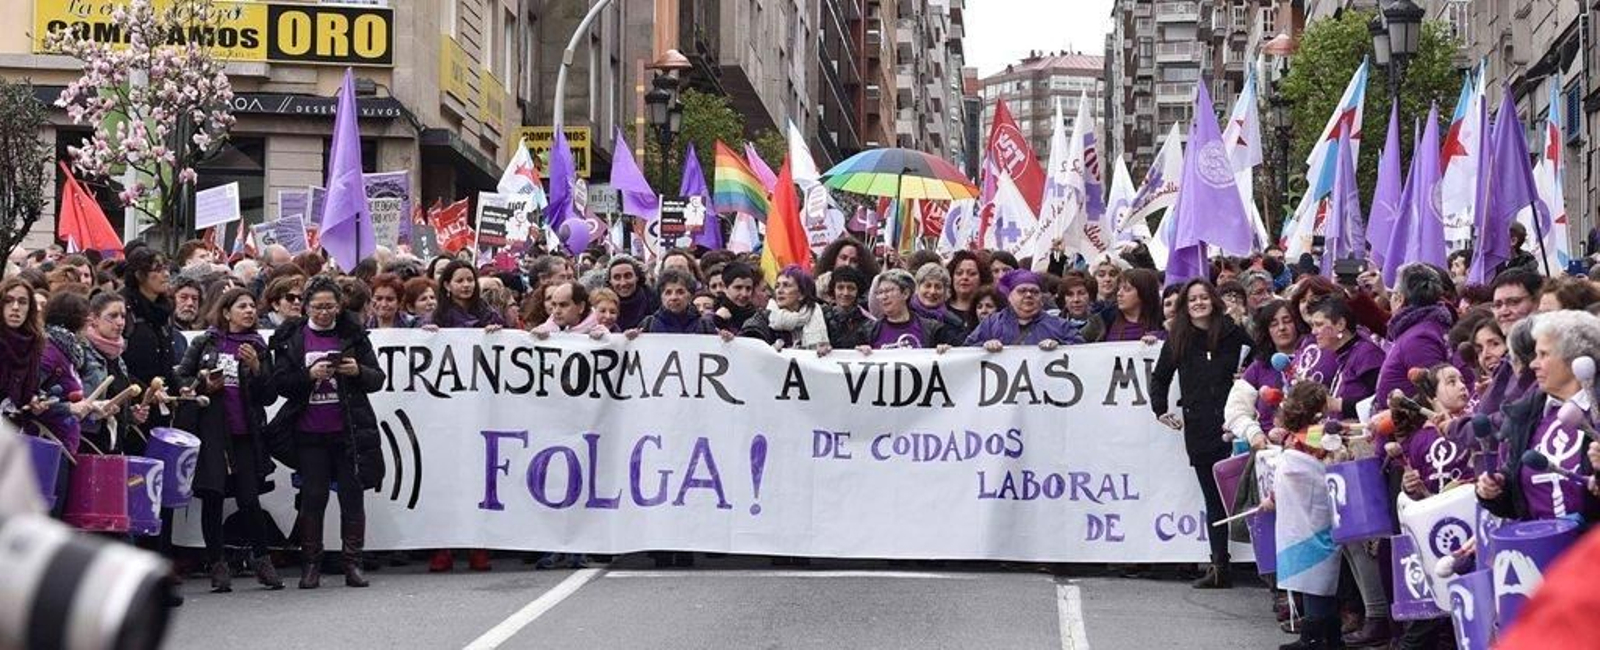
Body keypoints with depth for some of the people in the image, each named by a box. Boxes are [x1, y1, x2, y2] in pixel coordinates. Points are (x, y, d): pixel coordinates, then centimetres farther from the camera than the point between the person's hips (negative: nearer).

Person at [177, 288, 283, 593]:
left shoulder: (258, 348, 10)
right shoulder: (205, 343, 6)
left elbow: (269, 397, 5)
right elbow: (181, 377, 8)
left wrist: (256, 369, -9)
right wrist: (203, 385, -8)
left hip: (244, 433, 1)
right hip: (210, 431, 0)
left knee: (249, 499, -4)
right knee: (212, 499, 2)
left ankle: (260, 560, 10)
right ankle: (217, 565, 10)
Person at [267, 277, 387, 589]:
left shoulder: (353, 335, 5)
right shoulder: (291, 338, 5)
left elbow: (378, 379, 4)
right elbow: (279, 382, -1)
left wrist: (359, 371, -16)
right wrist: (309, 375, -17)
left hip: (349, 430, 0)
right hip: (309, 433, 0)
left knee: (352, 496, 1)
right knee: (312, 497, 2)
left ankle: (353, 563, 9)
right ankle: (311, 565, 9)